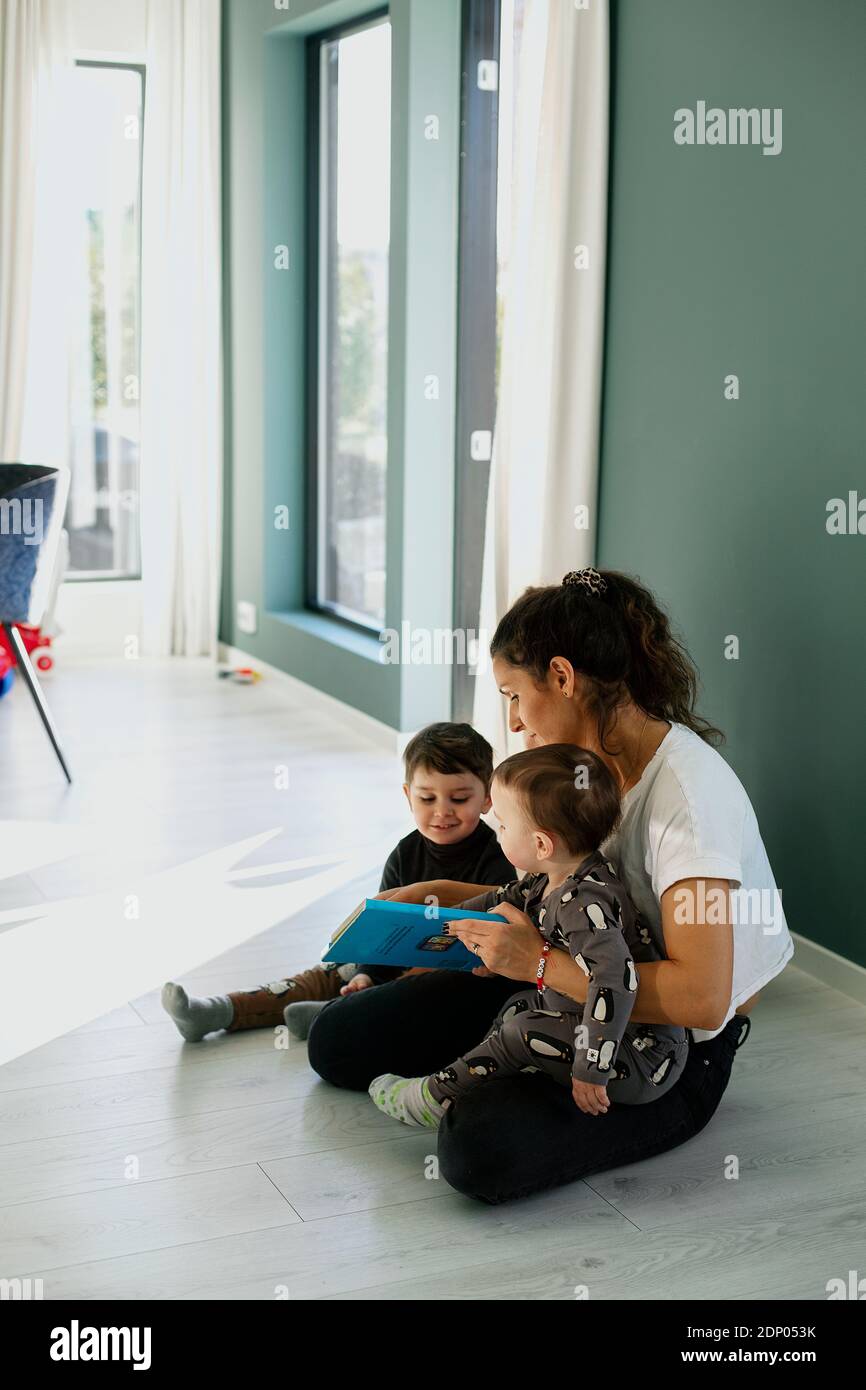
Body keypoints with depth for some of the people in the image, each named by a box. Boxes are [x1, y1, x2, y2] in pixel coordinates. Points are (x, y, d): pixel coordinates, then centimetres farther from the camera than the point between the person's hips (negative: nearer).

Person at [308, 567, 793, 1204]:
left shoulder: (687, 792, -27)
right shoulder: (592, 764, 2)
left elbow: (701, 999, -34)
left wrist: (541, 961, -30)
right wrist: (449, 894, 6)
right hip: (584, 984, 8)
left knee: (482, 1150, -34)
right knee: (338, 1038, 0)